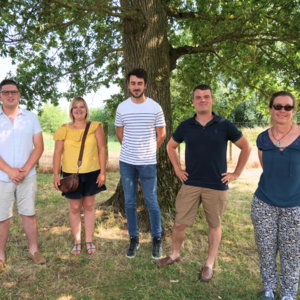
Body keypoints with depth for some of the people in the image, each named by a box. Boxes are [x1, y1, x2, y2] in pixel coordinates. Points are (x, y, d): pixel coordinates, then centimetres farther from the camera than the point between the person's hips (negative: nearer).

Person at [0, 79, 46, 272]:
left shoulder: (31, 117, 5)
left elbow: (39, 146, 1)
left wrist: (25, 170, -10)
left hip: (27, 176, 1)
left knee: (29, 214, 10)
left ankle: (34, 250, 23)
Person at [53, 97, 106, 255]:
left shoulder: (95, 127, -1)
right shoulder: (64, 129, 0)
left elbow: (102, 149, -1)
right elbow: (58, 152, 1)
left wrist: (102, 172, -5)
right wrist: (56, 175, -4)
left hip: (92, 173, 0)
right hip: (71, 174, 0)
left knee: (89, 205, 11)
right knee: (75, 208, 7)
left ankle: (89, 240, 24)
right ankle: (77, 241, 23)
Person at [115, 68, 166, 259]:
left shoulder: (155, 107, -5)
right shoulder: (122, 108, 1)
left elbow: (161, 135, 4)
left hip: (148, 163, -2)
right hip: (126, 162, 2)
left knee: (152, 202, 4)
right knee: (130, 202, 10)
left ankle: (157, 240, 21)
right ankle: (134, 239, 25)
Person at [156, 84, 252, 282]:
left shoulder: (225, 125, -5)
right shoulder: (186, 126, 1)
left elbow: (246, 147, 3)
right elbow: (171, 146, 17)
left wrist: (236, 173, 0)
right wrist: (177, 169, 9)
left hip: (217, 186, -1)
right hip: (190, 184, 2)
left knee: (214, 225, 12)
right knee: (179, 223, 6)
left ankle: (209, 265, 30)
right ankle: (175, 254, 33)